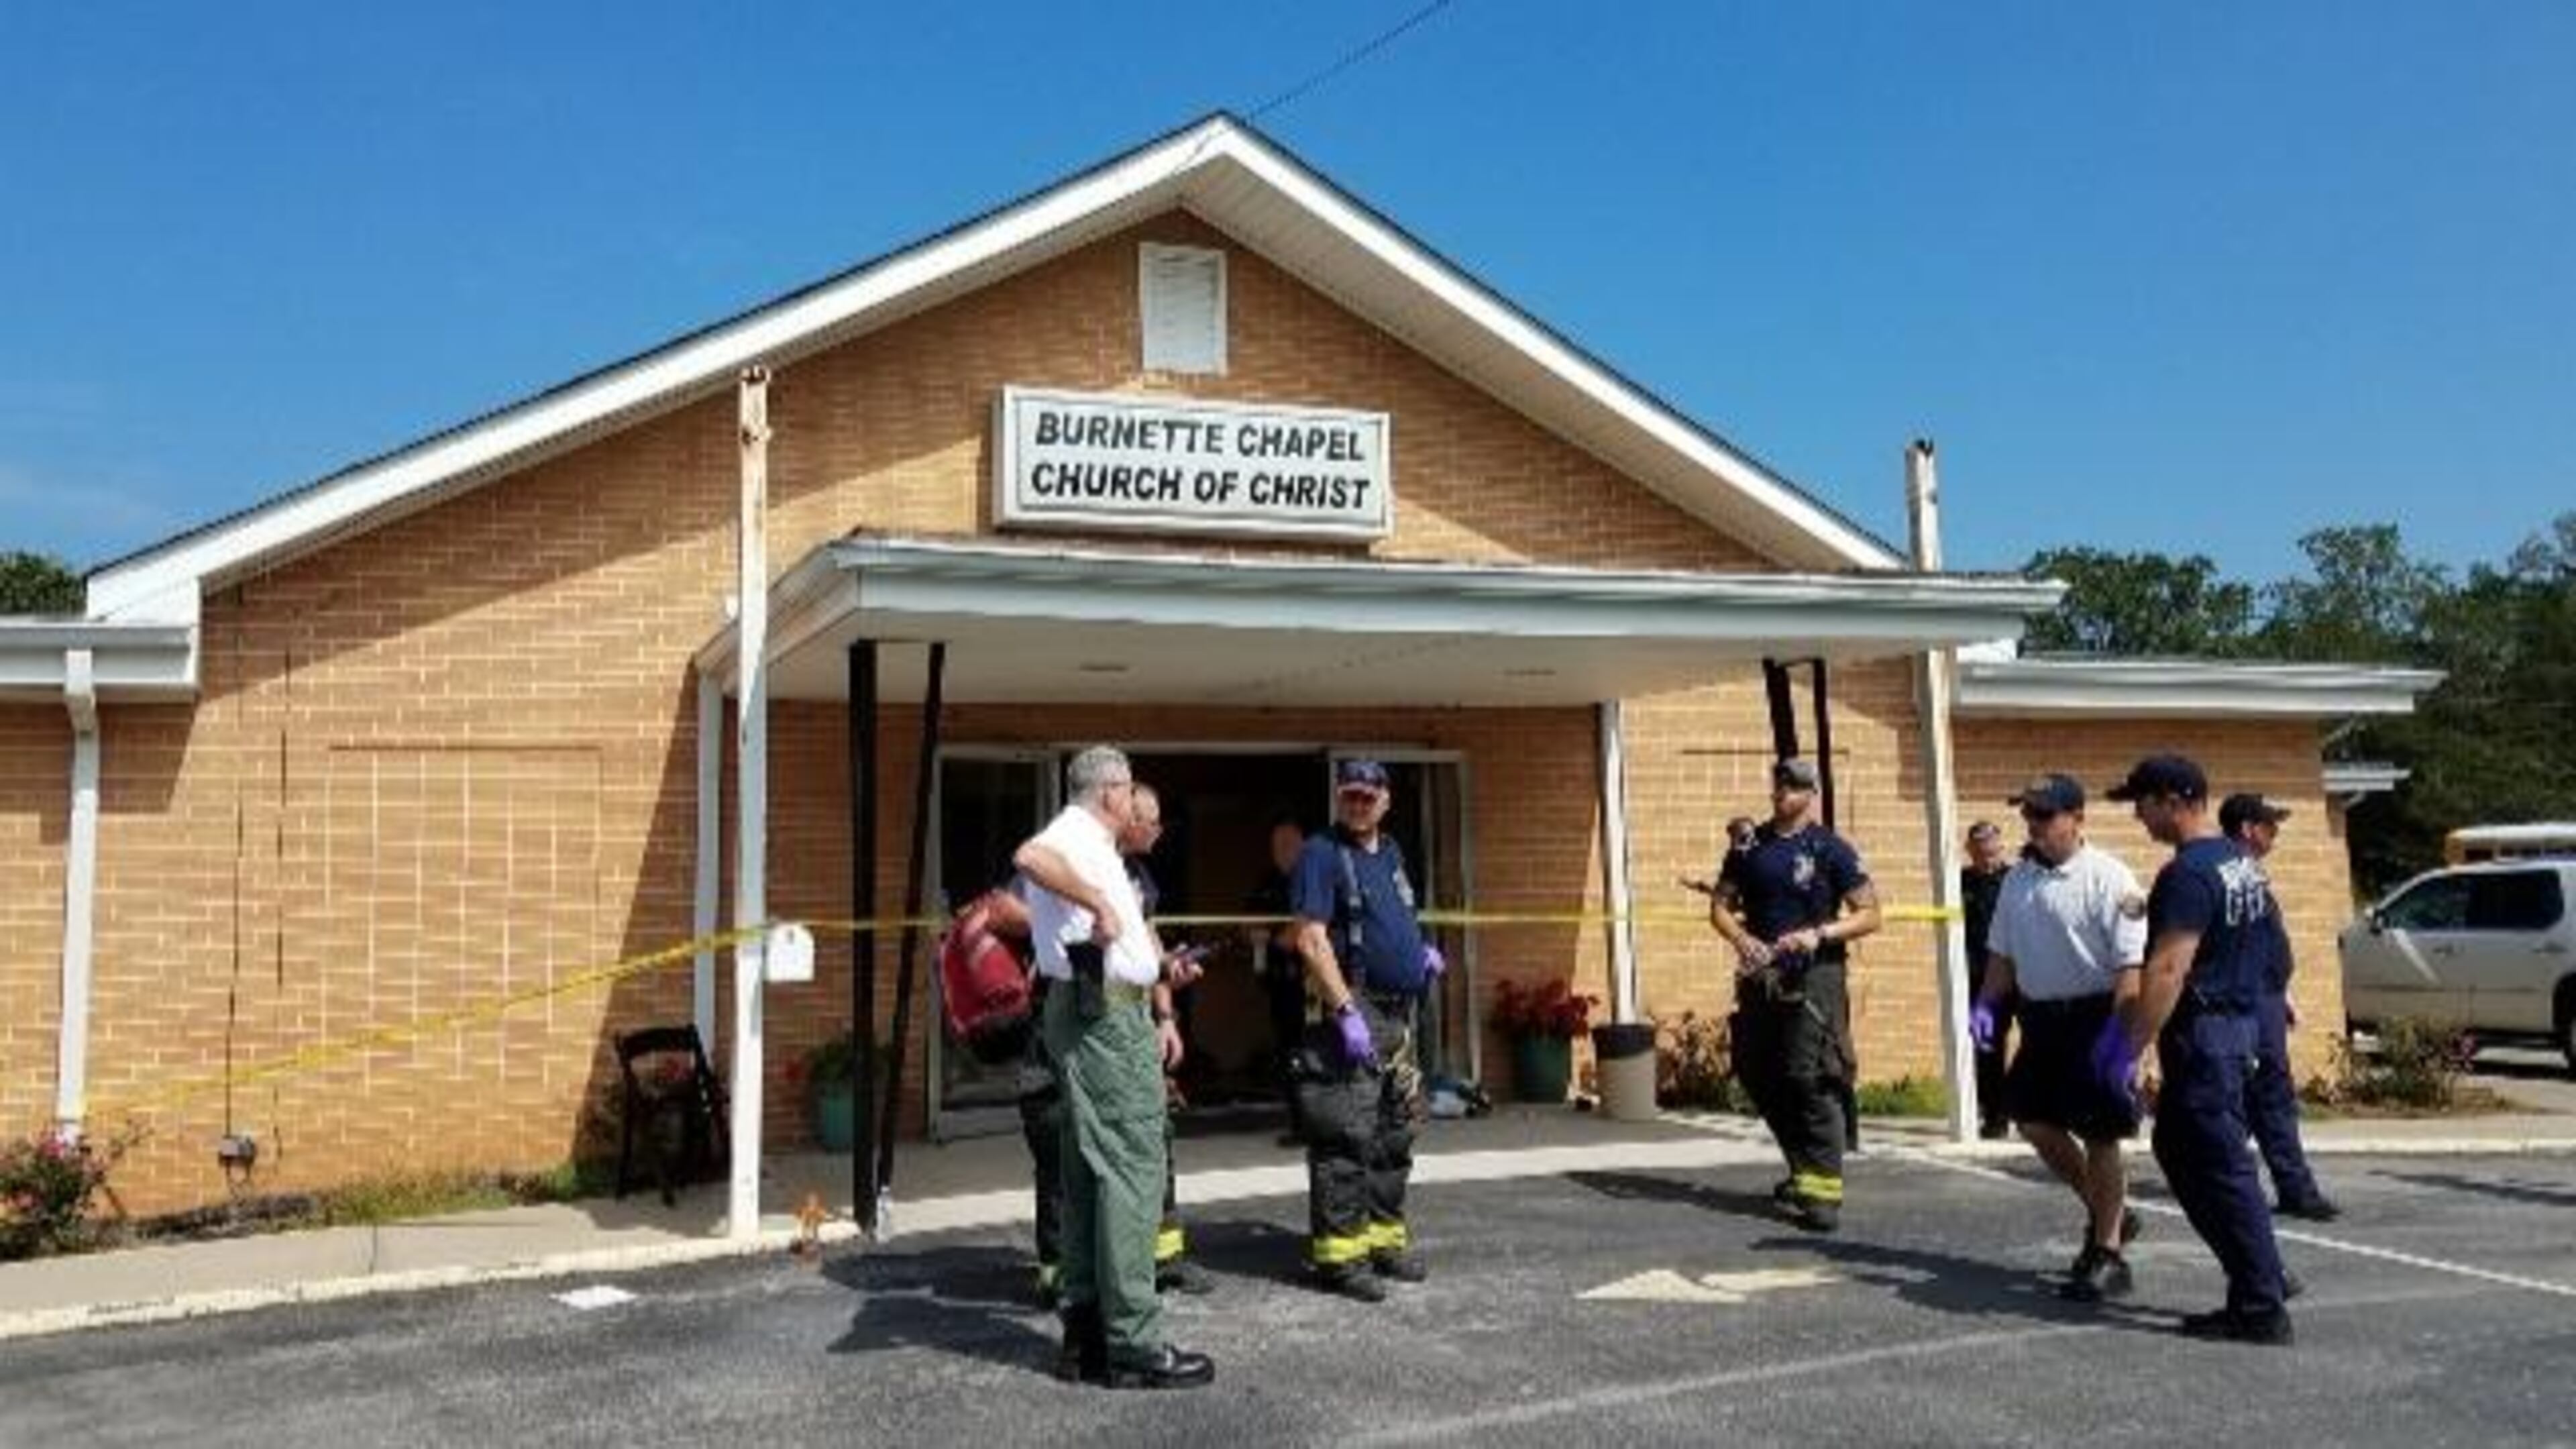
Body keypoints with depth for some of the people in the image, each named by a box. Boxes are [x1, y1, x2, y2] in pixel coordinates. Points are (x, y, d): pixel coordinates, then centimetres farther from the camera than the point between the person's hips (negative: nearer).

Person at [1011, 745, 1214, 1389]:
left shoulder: (1087, 842, 22)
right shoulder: (1078, 833, -10)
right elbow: (1030, 856, -34)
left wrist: (1159, 970, 37)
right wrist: (1100, 904, -29)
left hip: (1091, 1011, 11)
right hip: (1105, 1012, -11)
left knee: (1091, 1170, 12)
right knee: (1132, 1167, -9)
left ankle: (1086, 1335, 18)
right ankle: (1133, 1342, -7)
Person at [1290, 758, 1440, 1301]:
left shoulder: (1391, 853, 16)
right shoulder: (1322, 854, -9)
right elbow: (1312, 940, -17)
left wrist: (1421, 955, 12)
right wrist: (1347, 1012, -22)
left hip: (1399, 1013, 9)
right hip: (1352, 1013, -9)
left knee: (1395, 1135, 14)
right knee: (1346, 1137, -8)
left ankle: (1384, 1237, 25)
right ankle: (1338, 1252, -2)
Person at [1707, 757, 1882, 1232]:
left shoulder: (1830, 849, -3)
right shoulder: (1750, 846, 10)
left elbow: (1869, 915, -4)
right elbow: (1721, 905, 12)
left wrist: (1820, 934, -18)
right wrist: (1741, 939, -8)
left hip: (1814, 975, -5)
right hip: (1760, 975, 5)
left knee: (1811, 1080, -12)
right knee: (1757, 1075, 10)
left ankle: (1823, 1190, -7)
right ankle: (1803, 1168, 28)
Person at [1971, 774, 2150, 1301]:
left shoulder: (2109, 879, -14)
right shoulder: (2018, 879, 7)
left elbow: (2131, 965, -19)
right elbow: (2003, 953, 16)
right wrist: (1986, 1005, 2)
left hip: (2096, 1018, -7)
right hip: (2041, 1018, 7)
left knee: (2100, 1137, 0)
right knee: (2034, 1121, 12)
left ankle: (2108, 1255, 13)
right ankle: (2106, 1214, 33)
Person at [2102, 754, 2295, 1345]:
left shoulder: (2189, 874, -19)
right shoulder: (2240, 863, 14)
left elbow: (2168, 970, -25)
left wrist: (2130, 1049, -20)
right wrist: (2127, 1023, 20)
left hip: (2204, 1033, -10)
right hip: (2236, 1020, 10)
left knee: (2221, 1168, -3)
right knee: (2176, 1148, 18)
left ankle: (2261, 1308, 4)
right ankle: (2260, 1277, 22)